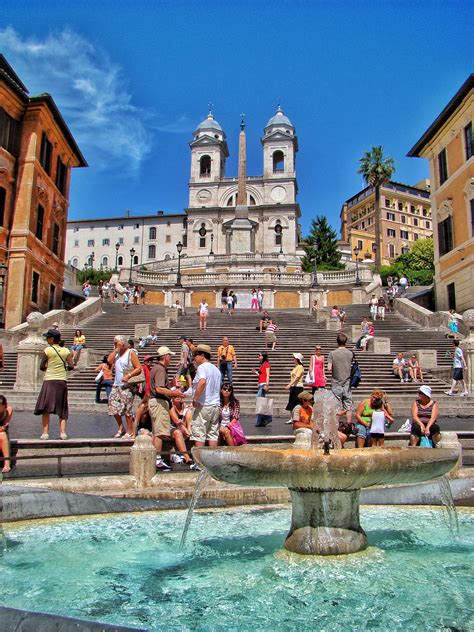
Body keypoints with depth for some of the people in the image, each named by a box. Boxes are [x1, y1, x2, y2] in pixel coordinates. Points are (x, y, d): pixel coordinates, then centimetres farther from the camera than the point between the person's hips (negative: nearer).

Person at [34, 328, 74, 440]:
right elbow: (71, 366, 0)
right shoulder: (66, 351, 3)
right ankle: (62, 432, 2)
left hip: (49, 380, -3)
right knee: (62, 409, 10)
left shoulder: (48, 350, -5)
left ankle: (45, 432, -1)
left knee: (45, 408, 4)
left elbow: (42, 367, -2)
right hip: (62, 381, 3)